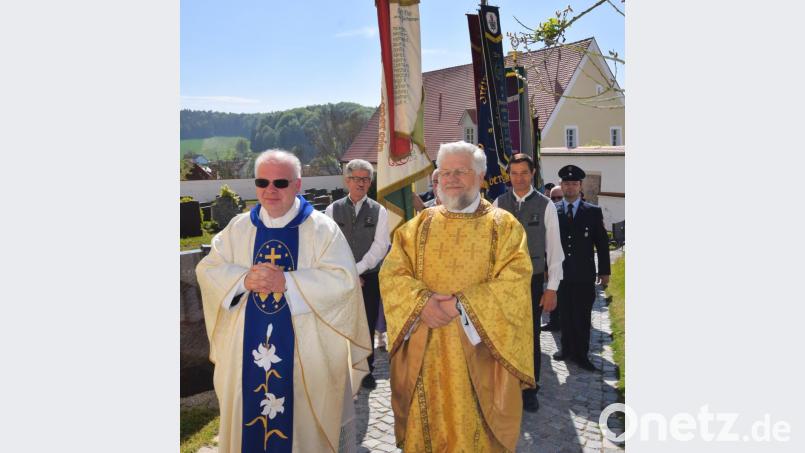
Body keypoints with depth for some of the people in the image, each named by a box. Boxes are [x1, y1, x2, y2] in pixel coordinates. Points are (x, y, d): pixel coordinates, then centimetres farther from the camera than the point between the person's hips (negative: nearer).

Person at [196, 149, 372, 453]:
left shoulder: (322, 228, -6)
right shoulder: (239, 227, 6)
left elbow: (343, 280, -15)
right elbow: (207, 271, 3)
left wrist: (286, 282, -23)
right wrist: (244, 279, -17)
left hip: (305, 349, -3)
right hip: (248, 347, 3)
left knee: (302, 420, 9)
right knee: (249, 416, 16)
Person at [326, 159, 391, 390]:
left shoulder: (378, 211, 2)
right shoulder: (333, 210, 3)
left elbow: (380, 247, -5)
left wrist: (357, 270, -12)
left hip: (369, 277, 0)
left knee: (368, 326, 9)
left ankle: (367, 370, 25)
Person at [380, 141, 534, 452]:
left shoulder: (505, 226, 0)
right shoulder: (418, 225, 8)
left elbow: (516, 282, -11)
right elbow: (391, 274, 0)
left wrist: (463, 304, -20)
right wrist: (422, 301, -18)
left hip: (479, 349, -2)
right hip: (424, 350, 2)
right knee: (427, 424, 14)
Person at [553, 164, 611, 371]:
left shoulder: (593, 212, 1)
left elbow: (602, 243, 4)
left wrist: (604, 271, 2)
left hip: (584, 276, -1)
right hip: (560, 273, 1)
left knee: (582, 316, 4)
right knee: (565, 314, 11)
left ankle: (581, 354, 17)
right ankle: (567, 348, 27)